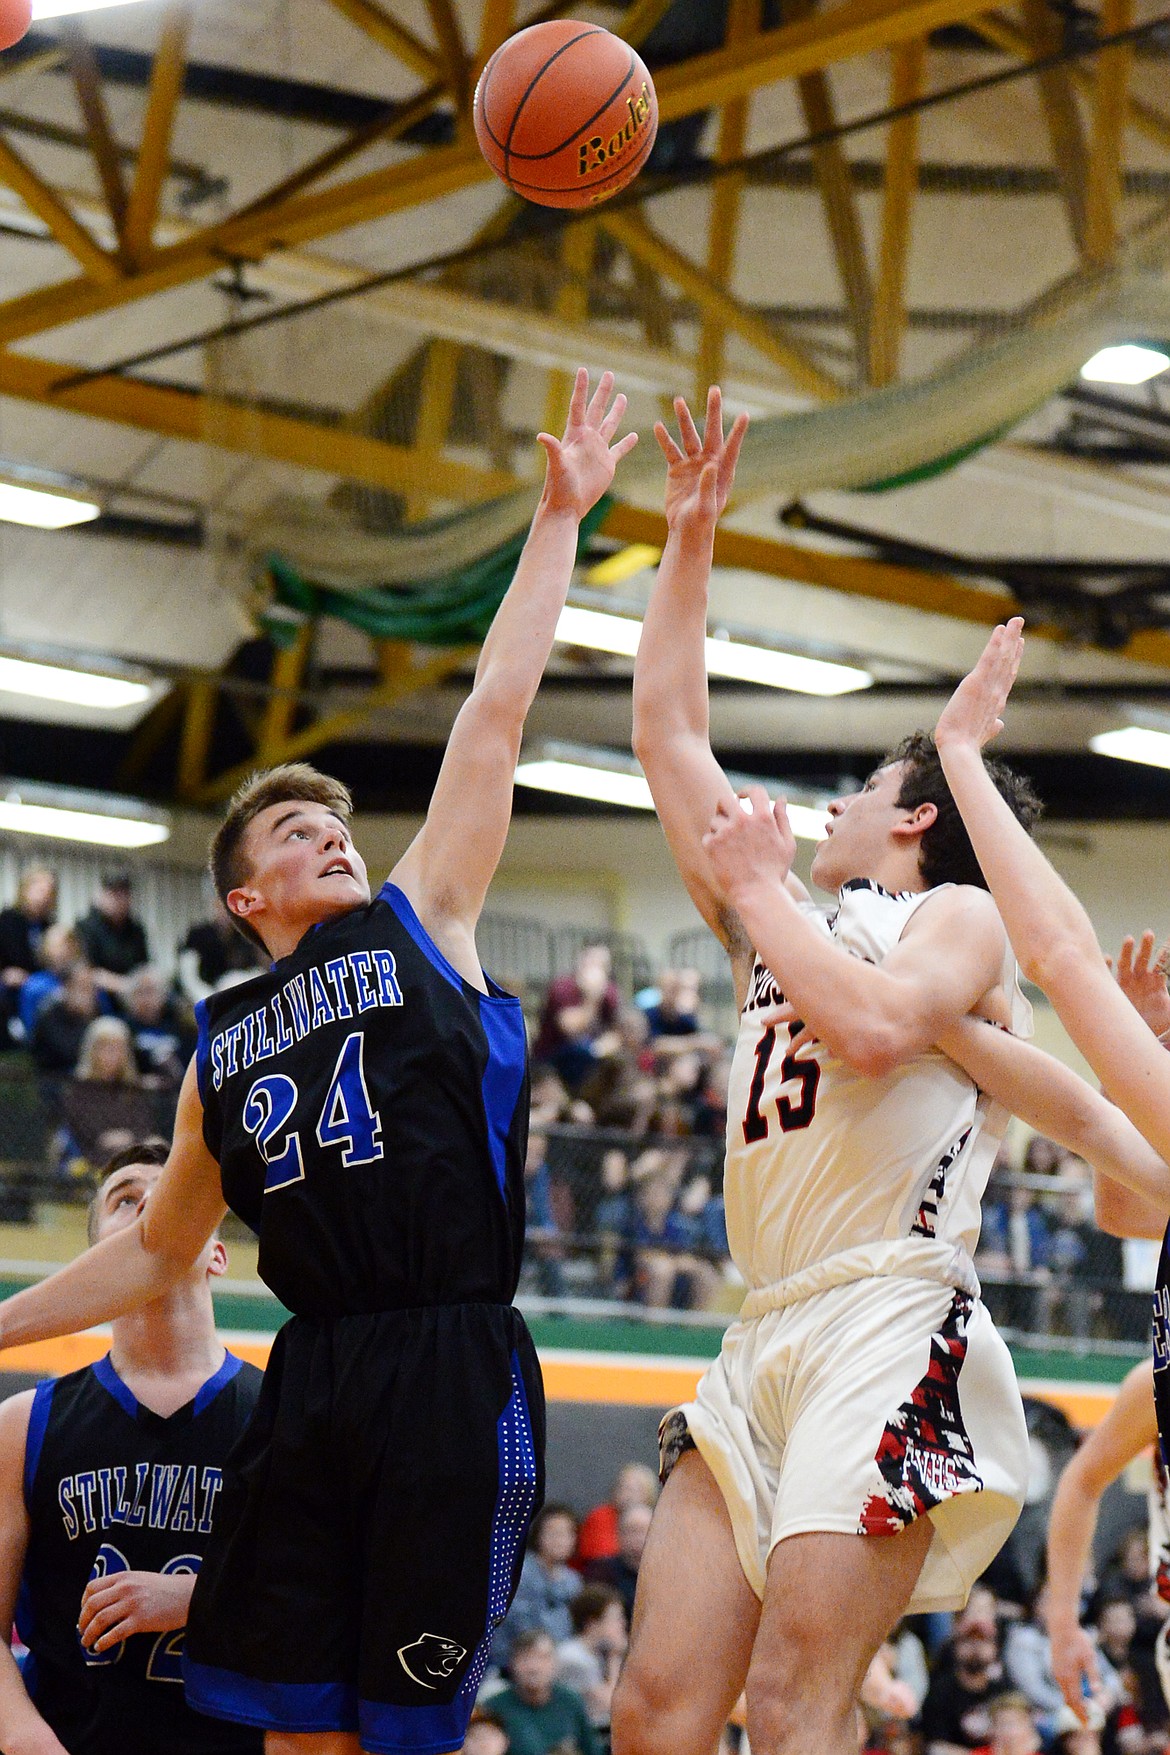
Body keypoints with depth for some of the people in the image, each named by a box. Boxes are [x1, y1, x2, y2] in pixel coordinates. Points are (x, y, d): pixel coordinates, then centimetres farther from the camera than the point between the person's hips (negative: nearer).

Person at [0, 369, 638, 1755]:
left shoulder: (422, 919, 10)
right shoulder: (221, 1041, 18)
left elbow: (496, 713, 8)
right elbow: (157, 1250, 26)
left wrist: (559, 516, 7)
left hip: (453, 1371, -3)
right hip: (309, 1383, 3)